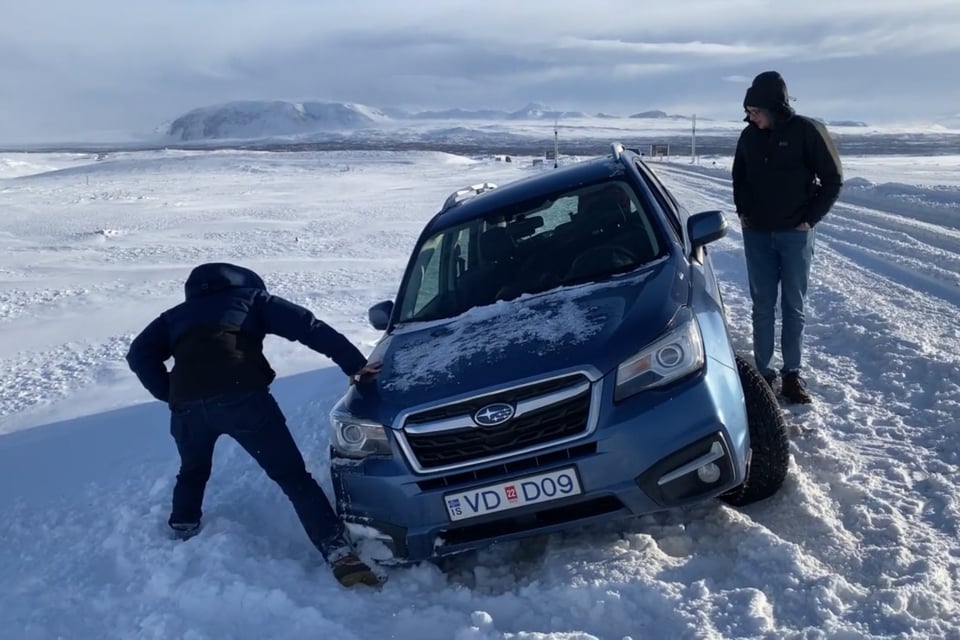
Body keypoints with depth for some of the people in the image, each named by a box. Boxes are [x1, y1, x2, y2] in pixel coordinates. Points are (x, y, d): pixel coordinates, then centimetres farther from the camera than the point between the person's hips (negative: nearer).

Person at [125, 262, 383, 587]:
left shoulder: (176, 314, 35)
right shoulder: (252, 298, 26)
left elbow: (139, 353, 20)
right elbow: (309, 327, 13)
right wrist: (356, 364, 10)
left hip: (186, 405, 3)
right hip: (242, 396, -3)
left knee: (192, 474, 33)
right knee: (294, 477, 1)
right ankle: (340, 555, -9)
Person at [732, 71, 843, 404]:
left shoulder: (807, 131, -10)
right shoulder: (749, 136, 2)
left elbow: (833, 179, -4)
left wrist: (810, 219, -8)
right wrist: (743, 212, 7)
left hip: (795, 234, -3)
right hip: (756, 234, 3)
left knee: (793, 306, 4)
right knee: (762, 307, 4)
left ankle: (792, 374, 12)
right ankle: (762, 372, 10)